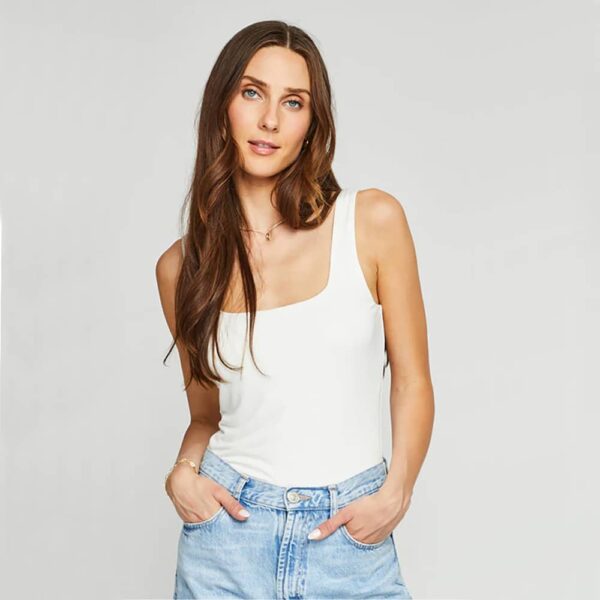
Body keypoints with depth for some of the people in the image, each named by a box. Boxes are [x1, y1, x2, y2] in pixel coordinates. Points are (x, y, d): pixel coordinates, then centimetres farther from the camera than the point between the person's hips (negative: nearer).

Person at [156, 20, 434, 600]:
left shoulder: (373, 221, -6)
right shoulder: (182, 265, 1)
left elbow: (412, 380, -1)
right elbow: (206, 413, 11)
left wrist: (395, 495, -11)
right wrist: (184, 471, -7)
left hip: (352, 534, -1)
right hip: (230, 531, 2)